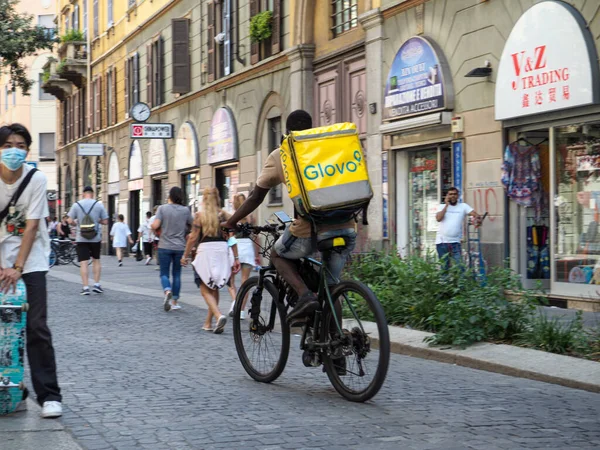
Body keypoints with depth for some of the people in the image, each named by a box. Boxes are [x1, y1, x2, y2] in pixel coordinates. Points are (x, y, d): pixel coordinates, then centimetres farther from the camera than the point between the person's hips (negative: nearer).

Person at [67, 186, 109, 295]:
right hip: (96, 238, 1)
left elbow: (70, 221, -3)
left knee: (83, 263, -1)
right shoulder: (99, 205, -2)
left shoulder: (76, 205, -2)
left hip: (81, 238, -1)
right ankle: (97, 284, 11)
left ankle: (85, 287, -5)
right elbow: (105, 221, -1)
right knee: (96, 260, 16)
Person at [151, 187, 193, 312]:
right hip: (180, 247, 1)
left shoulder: (162, 208, -7)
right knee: (177, 274, 11)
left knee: (164, 273, 5)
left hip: (164, 246, -1)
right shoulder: (185, 210, -2)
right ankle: (175, 301, 14)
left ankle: (167, 291, -24)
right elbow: (193, 225, 10)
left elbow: (155, 226, -15)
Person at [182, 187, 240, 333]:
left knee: (205, 290, 0)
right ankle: (208, 323, 22)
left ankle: (219, 315, -24)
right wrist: (236, 258, 8)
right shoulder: (224, 215, 6)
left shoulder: (200, 215, -2)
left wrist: (185, 255, 7)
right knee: (214, 289, 15)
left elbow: (193, 238, -3)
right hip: (222, 250, 4)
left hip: (205, 251, -4)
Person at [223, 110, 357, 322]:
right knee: (330, 288, 21)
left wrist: (231, 222, 27)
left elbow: (256, 197, 14)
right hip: (345, 227, 4)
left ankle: (305, 295, 1)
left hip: (311, 229, -3)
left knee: (278, 255, 25)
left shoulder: (279, 156, 9)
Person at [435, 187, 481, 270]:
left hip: (455, 242, -1)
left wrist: (477, 218, -31)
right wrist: (446, 205, -6)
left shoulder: (463, 206, 6)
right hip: (441, 241, 1)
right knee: (444, 266, 7)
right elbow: (438, 218, -9)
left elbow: (474, 214, -7)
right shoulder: (442, 206, 9)